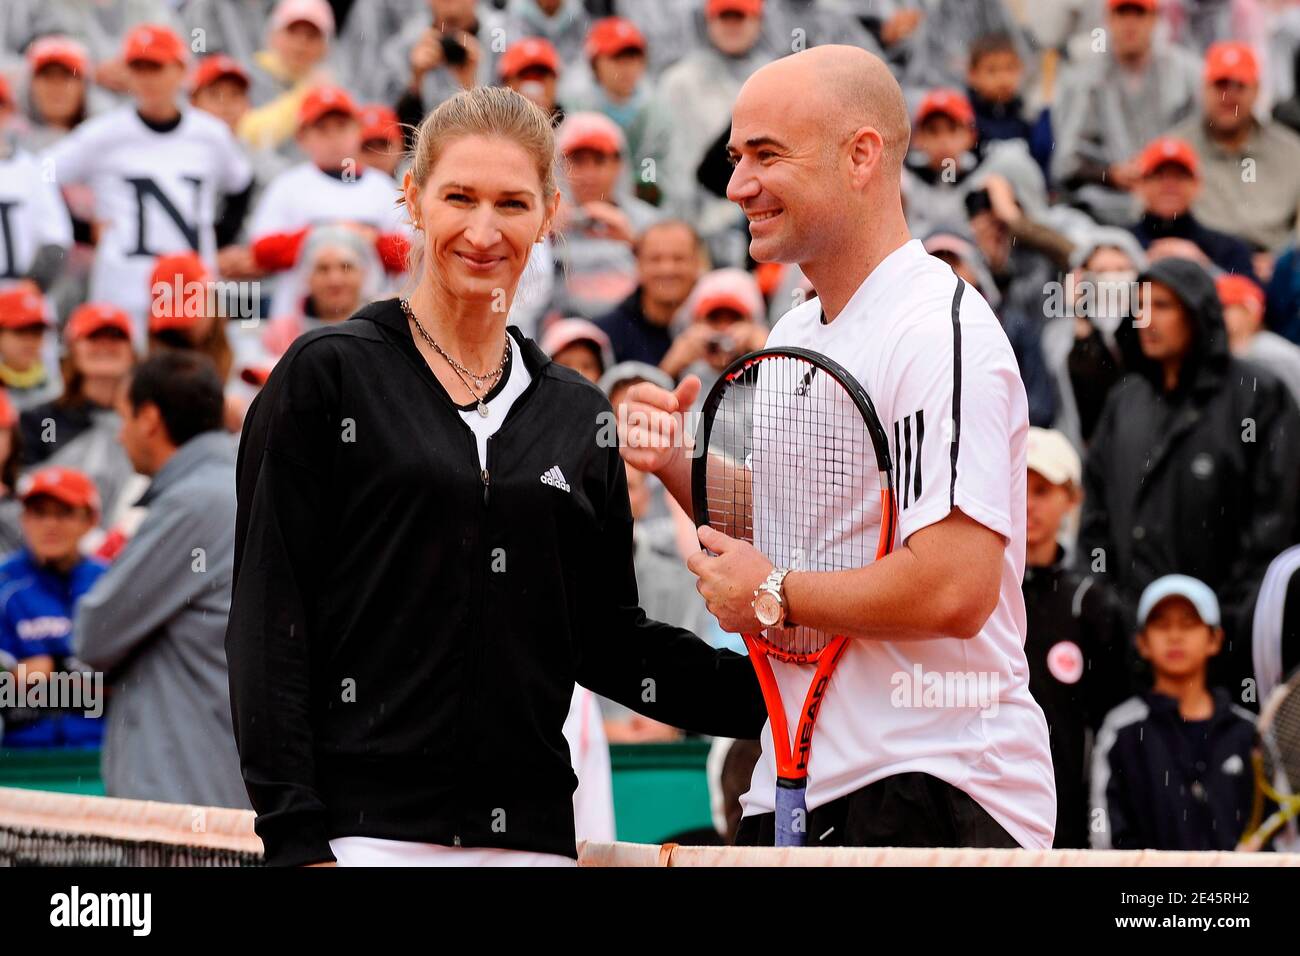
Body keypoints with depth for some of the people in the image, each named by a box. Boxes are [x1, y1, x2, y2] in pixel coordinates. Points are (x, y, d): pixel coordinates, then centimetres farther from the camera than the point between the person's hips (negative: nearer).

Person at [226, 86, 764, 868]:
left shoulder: (578, 415, 14)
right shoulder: (327, 375, 1)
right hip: (367, 825, -4)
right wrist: (297, 838, -11)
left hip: (530, 831, 4)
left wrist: (771, 692, 3)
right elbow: (269, 618, -3)